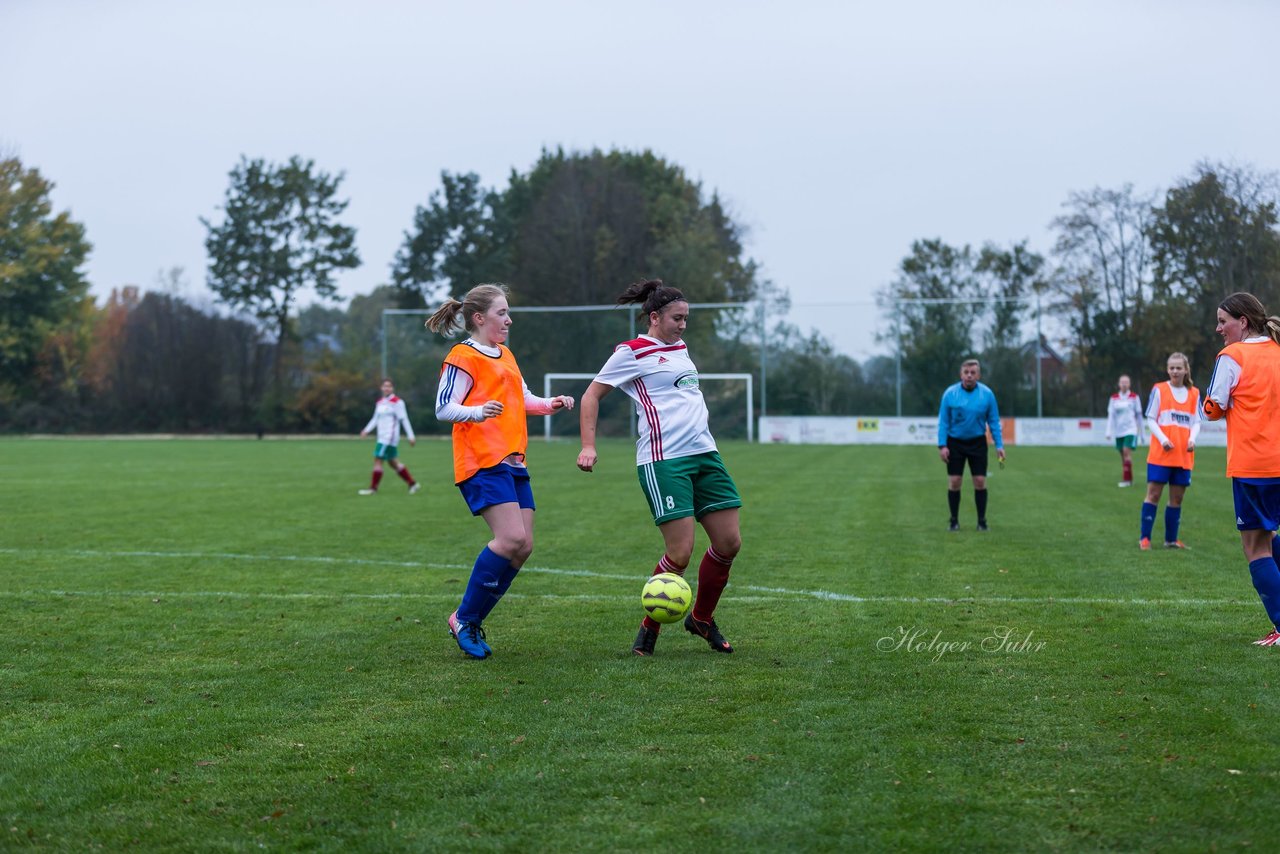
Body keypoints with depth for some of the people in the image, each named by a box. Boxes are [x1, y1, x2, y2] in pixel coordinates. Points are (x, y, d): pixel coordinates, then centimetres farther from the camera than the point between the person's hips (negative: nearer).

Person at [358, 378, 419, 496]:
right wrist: (366, 430, 4)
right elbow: (375, 419, 18)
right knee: (393, 463, 11)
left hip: (390, 437, -8)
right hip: (382, 437, 8)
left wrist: (411, 436, -10)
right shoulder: (379, 403, 14)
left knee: (378, 460, -11)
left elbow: (404, 420, -9)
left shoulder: (397, 402, -8)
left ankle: (373, 488, -6)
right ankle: (413, 484, 19)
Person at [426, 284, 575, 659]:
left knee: (523, 546, -1)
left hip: (512, 462, 9)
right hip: (481, 462, -9)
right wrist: (476, 412, -27)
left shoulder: (504, 355, 24)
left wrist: (549, 404, 11)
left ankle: (472, 621, 9)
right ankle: (464, 618, -7)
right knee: (512, 538, -21)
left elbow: (521, 399, 30)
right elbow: (444, 409, -9)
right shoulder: (463, 357, -4)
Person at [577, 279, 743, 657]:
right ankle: (649, 627, 8)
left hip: (704, 454, 8)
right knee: (680, 554, -13)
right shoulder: (631, 353, -2)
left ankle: (702, 619, 23)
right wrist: (588, 446, -9)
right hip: (663, 461, -8)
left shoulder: (679, 348, 19)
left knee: (729, 543, 3)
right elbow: (591, 395, 1)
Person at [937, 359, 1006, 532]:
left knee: (980, 481, -2)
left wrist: (999, 445, -5)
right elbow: (943, 421, -3)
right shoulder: (950, 393, -7)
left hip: (977, 443, 1)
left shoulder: (987, 394, -5)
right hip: (955, 442, 0)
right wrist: (942, 445, -10)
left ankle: (982, 521, 8)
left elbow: (994, 421, 2)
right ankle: (954, 520, 10)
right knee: (954, 482, -1)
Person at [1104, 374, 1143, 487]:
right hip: (1119, 431, 3)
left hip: (1131, 429, -3)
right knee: (1123, 455, 6)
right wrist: (1109, 432, -3)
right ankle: (1128, 479, 15)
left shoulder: (1134, 397, 2)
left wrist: (1141, 433, 7)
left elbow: (1139, 415, 6)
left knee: (1127, 451, -18)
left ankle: (1127, 479, -18)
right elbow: (1110, 415, 5)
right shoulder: (1114, 398, 7)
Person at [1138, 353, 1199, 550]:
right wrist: (1162, 439, -15)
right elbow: (1150, 419, 0)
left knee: (1177, 497, 6)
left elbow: (1196, 422, 11)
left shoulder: (1194, 394, 10)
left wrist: (1192, 439, -9)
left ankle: (1171, 539, 16)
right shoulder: (1159, 390, 1)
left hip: (1184, 456, 3)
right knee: (1153, 494, -4)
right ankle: (1144, 538, 1)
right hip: (1160, 453, -3)